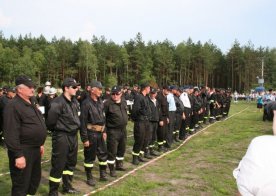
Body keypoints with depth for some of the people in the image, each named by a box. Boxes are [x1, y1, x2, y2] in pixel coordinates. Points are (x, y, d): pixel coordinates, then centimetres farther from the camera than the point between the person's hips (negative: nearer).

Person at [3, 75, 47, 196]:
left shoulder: (31, 104, 13)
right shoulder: (13, 106, -17)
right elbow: (11, 134, -23)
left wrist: (40, 144, 21)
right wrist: (18, 155, -25)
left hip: (35, 149, 9)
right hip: (23, 150, -9)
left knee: (35, 178, 21)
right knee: (21, 184, 1)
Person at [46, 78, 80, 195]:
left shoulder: (75, 101, 8)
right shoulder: (57, 103, -19)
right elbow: (50, 121, -17)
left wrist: (76, 128, 13)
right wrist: (58, 130, -2)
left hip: (73, 136, 8)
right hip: (61, 137, -8)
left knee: (71, 162, 18)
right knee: (58, 164, 0)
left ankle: (67, 186, 35)